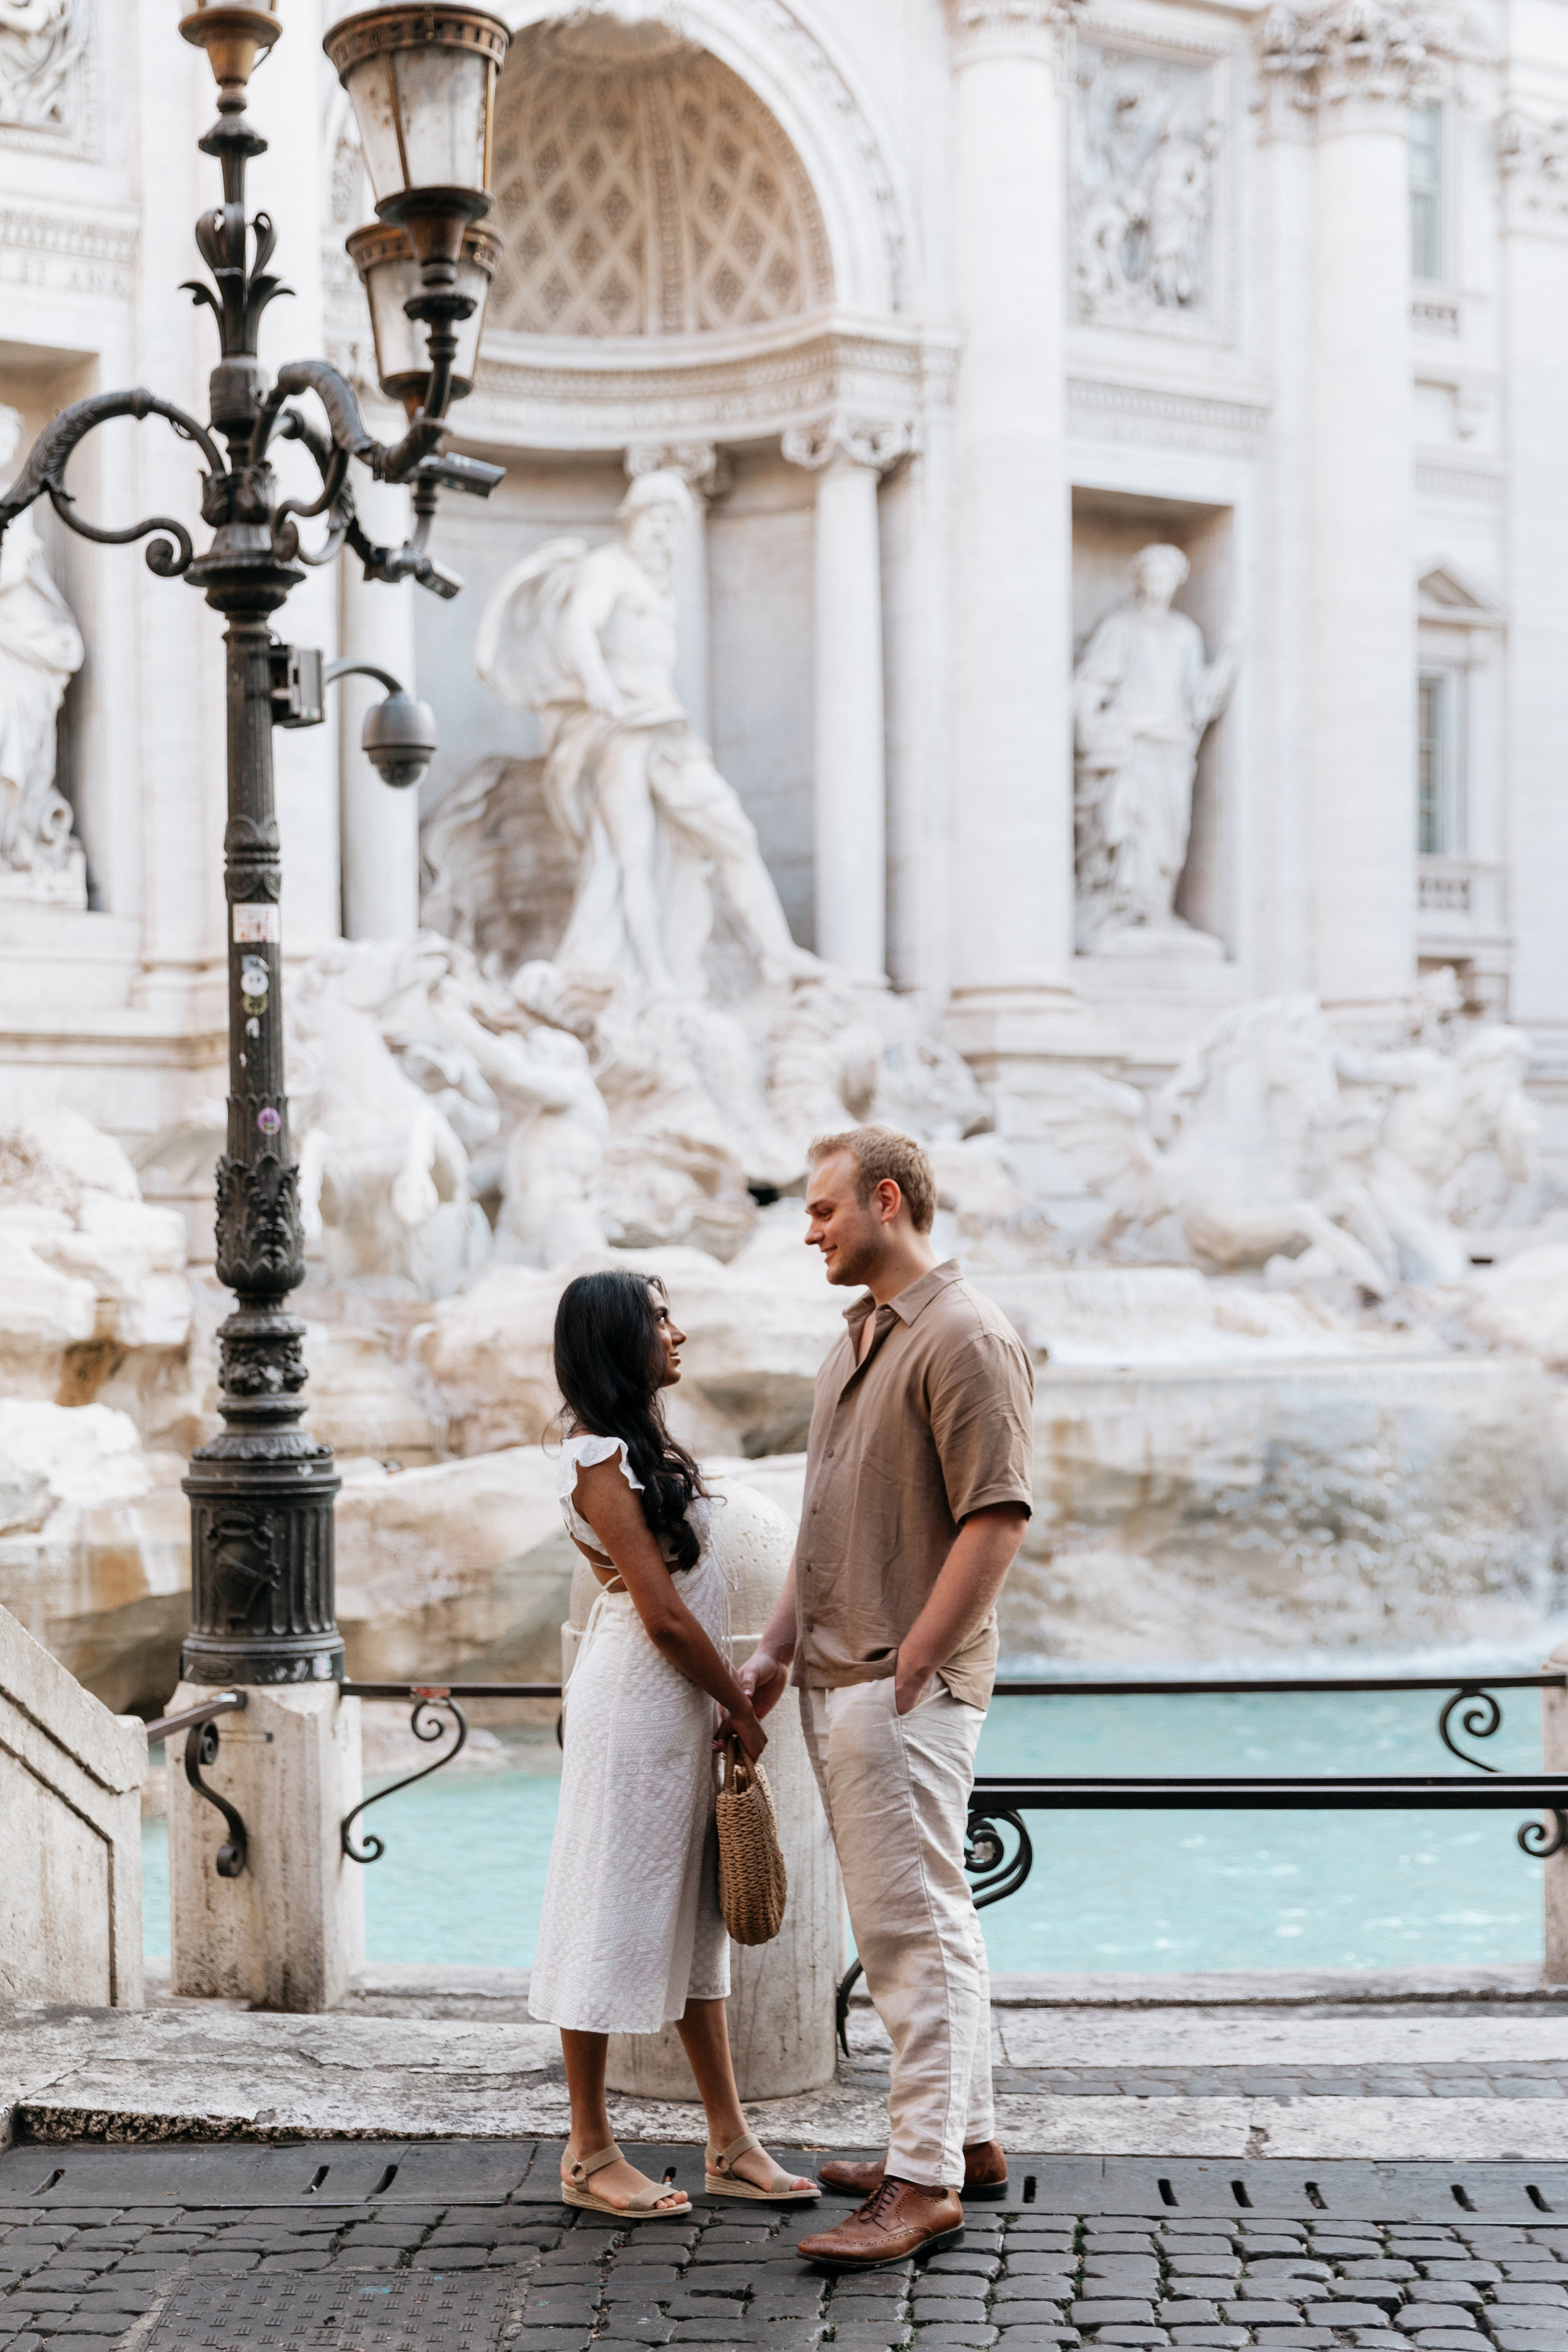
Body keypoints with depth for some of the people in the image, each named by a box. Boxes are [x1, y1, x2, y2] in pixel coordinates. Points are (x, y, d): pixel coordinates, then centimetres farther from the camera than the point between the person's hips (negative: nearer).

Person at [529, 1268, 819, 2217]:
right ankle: (590, 2152, 8)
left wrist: (728, 1702, 10)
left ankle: (731, 2142, 17)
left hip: (685, 1708, 10)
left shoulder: (643, 1445, 15)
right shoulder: (600, 1459, -15)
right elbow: (662, 1611, -17)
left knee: (695, 1919, 12)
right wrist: (743, 1707, -9)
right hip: (635, 1704, -10)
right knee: (614, 1914, -1)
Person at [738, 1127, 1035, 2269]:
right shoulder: (856, 1339, 18)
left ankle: (924, 2183, -5)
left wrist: (910, 1666, -20)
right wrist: (779, 1647, 17)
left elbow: (997, 1518, -19)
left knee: (913, 1921, -8)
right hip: (839, 1676, 10)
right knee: (930, 1914, 16)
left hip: (906, 1684, -10)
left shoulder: (967, 1337, -13)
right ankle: (968, 2138, 25)